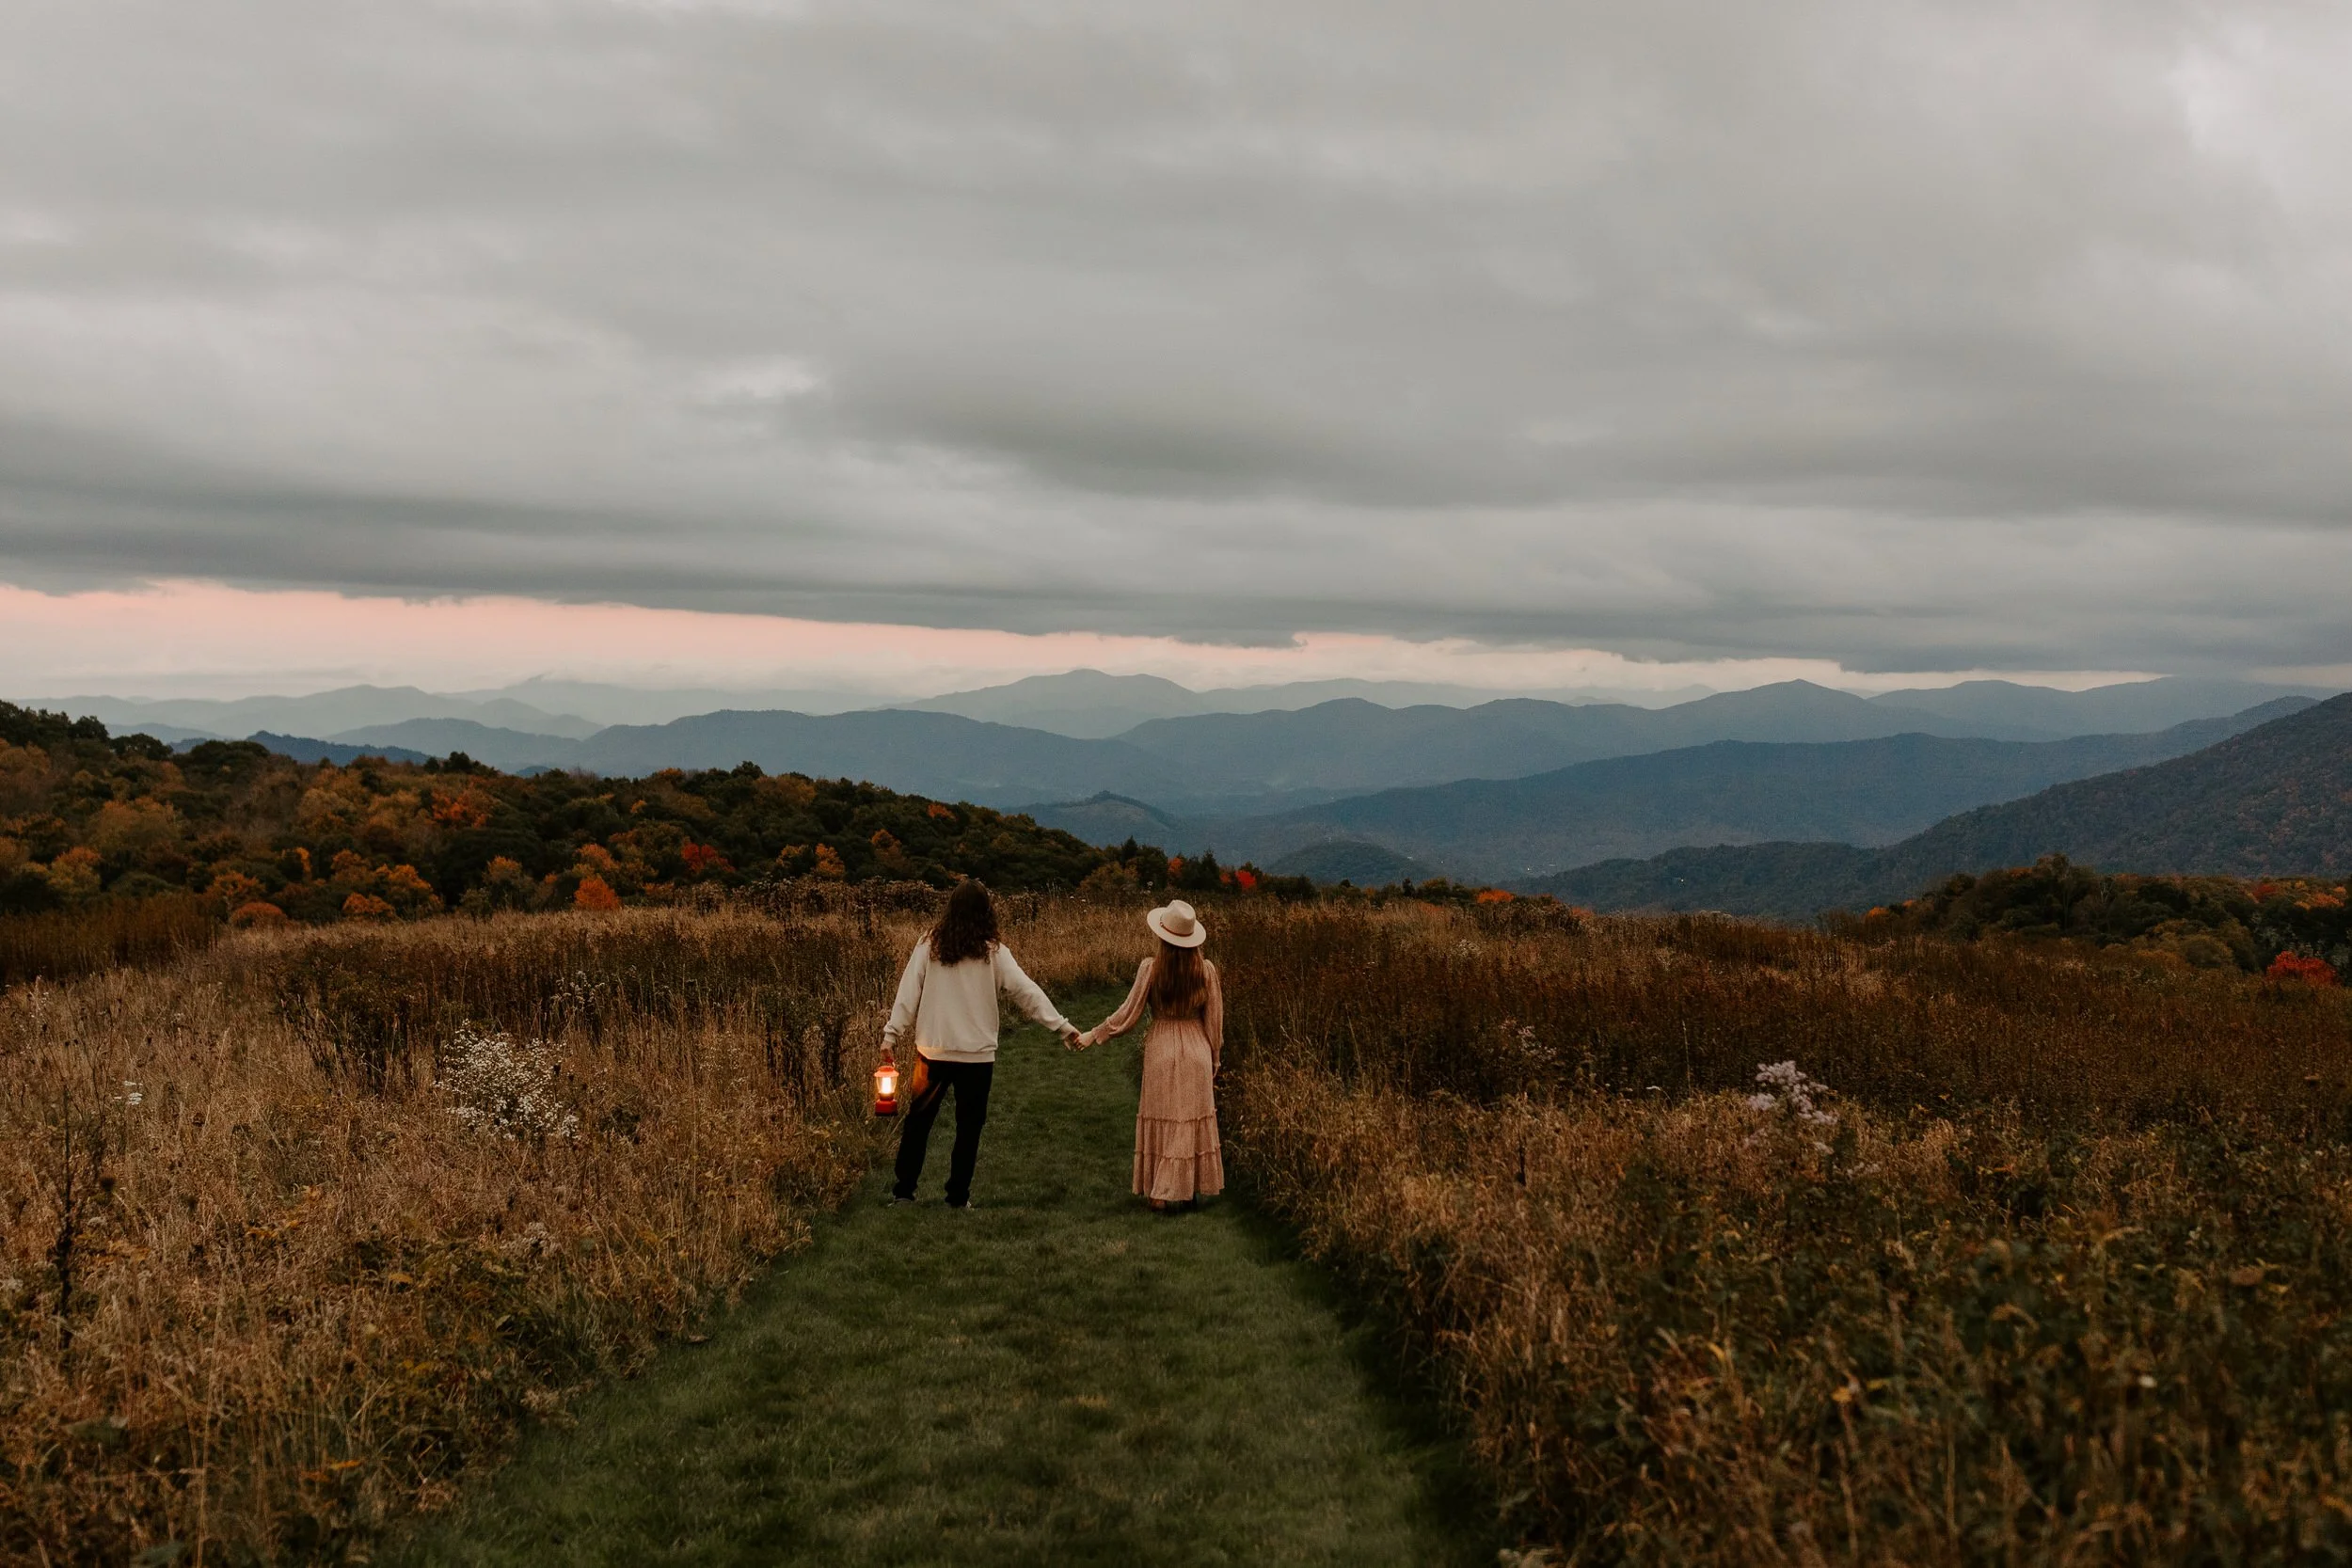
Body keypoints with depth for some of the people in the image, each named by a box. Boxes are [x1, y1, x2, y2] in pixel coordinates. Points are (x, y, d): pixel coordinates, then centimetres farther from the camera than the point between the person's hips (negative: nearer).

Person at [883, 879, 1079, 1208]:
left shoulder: (930, 947, -2)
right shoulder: (993, 952, -6)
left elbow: (908, 992, -2)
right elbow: (1026, 991, -6)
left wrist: (893, 1033, 4)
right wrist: (1061, 1025, -2)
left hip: (934, 1051, 1)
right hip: (977, 1055, -1)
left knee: (918, 1120, 14)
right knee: (968, 1126, 10)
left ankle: (903, 1190, 17)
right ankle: (958, 1196, 13)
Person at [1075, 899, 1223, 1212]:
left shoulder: (1150, 967, -10)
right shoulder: (1206, 969, -5)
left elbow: (1128, 1015, -6)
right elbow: (1214, 1021, 1)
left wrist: (1092, 1035, 7)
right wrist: (1214, 1059, 14)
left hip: (1161, 1051, -1)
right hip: (1197, 1052, 1)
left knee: (1162, 1122, 8)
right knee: (1193, 1122, 10)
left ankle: (1161, 1194, 10)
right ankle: (1190, 1191, 15)